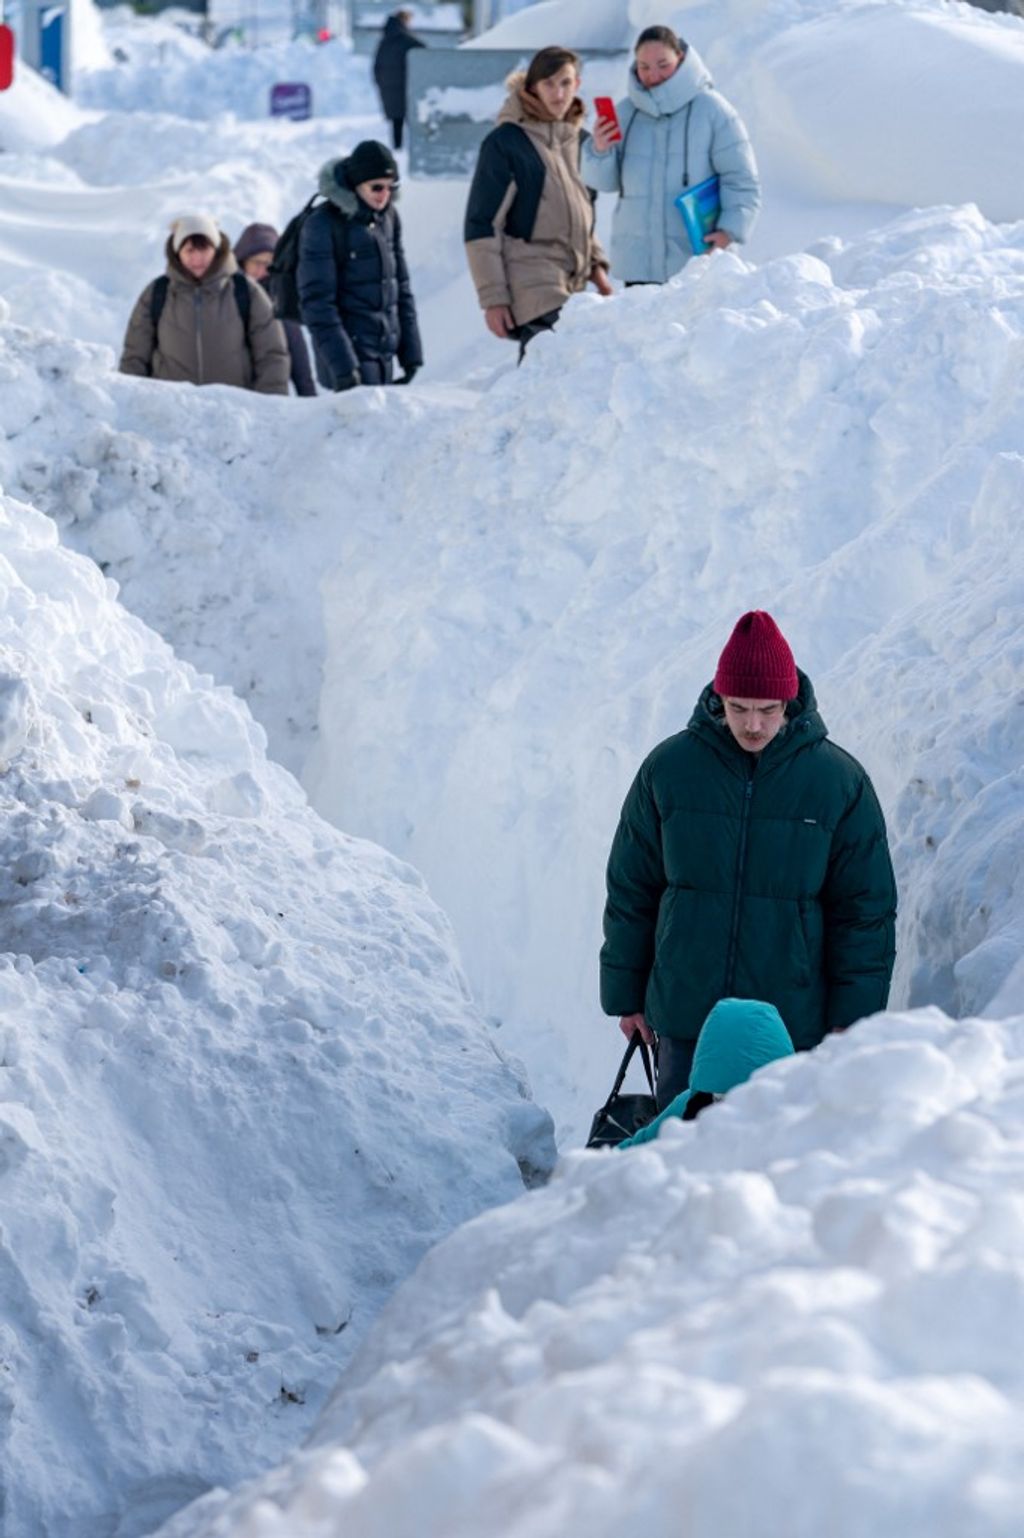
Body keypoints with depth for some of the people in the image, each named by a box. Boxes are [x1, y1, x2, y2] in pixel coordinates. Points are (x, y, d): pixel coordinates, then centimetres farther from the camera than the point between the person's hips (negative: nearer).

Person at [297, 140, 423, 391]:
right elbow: (316, 302, -12)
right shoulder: (322, 225, -10)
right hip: (350, 348, -6)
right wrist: (342, 364, -18)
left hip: (385, 353, 6)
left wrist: (411, 351, 10)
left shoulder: (388, 217, 9)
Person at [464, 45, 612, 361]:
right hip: (532, 287, -7)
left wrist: (596, 264, 15)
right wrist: (493, 298, -10)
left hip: (573, 286, 7)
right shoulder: (505, 142, -4)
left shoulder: (580, 140, 16)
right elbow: (481, 225, -5)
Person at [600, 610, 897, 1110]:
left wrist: (852, 1015, -1)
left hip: (792, 1020, -1)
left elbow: (866, 909, 2)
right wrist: (625, 995, 9)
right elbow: (630, 890, 9)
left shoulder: (839, 781, -3)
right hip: (684, 1014, 1)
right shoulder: (669, 768, 1)